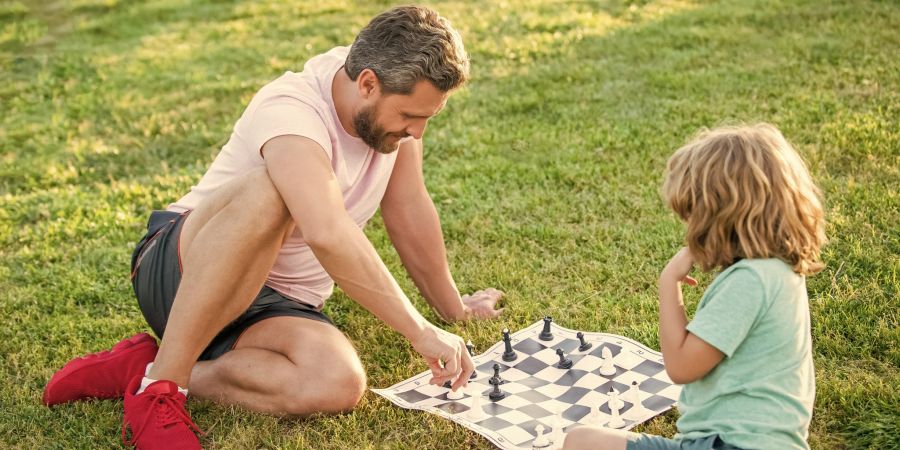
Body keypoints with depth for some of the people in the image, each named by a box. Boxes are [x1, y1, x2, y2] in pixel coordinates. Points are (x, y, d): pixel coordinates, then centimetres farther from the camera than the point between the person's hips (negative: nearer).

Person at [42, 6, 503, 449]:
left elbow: (410, 209, 8)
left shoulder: (392, 99, -3)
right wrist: (421, 332, -37)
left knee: (340, 383, -28)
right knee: (266, 193, -39)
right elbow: (330, 237, -42)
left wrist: (452, 306, 15)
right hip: (182, 270, -6)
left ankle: (139, 366, -14)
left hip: (275, 303, 6)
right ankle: (159, 387, -30)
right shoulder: (291, 113, -26)